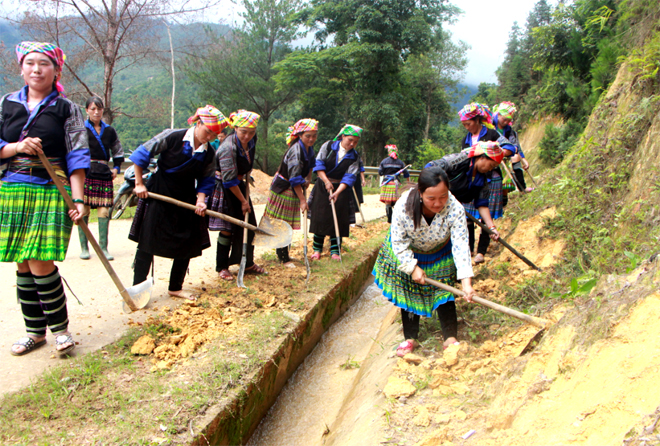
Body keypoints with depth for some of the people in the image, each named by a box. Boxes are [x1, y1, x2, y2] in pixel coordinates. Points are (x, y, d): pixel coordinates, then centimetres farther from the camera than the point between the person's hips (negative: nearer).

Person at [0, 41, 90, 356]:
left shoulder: (67, 109, 4)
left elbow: (77, 157, -2)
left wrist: (78, 200, -10)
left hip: (51, 193, -3)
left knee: (40, 263, -10)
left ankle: (60, 328, 7)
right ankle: (35, 331, 19)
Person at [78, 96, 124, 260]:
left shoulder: (109, 131, 15)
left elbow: (118, 151, 26)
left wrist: (117, 168, 14)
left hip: (104, 174, 3)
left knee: (104, 211, -2)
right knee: (83, 210, -2)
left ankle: (103, 248, 4)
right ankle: (84, 248, 7)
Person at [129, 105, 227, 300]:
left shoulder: (209, 155, -4)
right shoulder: (172, 137, -15)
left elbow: (206, 179, 6)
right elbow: (142, 154, -10)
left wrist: (201, 198, -12)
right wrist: (139, 184, -9)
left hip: (186, 201, 5)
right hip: (158, 196, -4)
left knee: (188, 245, 7)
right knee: (147, 244, -2)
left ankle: (175, 288, 24)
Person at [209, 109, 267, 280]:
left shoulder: (252, 140, -6)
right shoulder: (228, 147, -28)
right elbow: (229, 180, -24)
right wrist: (243, 200, -17)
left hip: (239, 184, 7)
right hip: (224, 188, -7)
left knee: (249, 224, 9)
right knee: (227, 228, -4)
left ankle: (248, 263, 23)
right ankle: (222, 267, 11)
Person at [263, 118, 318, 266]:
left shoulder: (309, 148, 2)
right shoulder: (295, 151, -26)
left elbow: (310, 165, 23)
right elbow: (294, 179, -27)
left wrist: (308, 179, 7)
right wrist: (302, 200, -26)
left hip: (294, 189, 9)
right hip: (283, 189, -9)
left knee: (288, 223, 15)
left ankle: (283, 254, 27)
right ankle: (283, 258, 5)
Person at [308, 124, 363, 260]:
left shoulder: (354, 157, -3)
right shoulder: (328, 146, -4)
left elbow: (349, 177, -12)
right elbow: (318, 163, -8)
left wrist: (337, 192, -26)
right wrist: (326, 181, -20)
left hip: (341, 189, 1)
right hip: (322, 187, 0)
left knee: (337, 220, -1)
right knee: (320, 217, 0)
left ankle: (335, 251, 8)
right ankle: (317, 249, 9)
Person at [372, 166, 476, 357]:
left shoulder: (455, 209, -35)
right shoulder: (403, 206, -37)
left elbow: (461, 245, -35)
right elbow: (398, 241, -23)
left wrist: (466, 281, -43)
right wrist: (413, 268, -23)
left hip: (440, 254, 0)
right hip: (407, 252, 0)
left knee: (444, 291, -2)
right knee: (408, 292, 5)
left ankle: (450, 338, 4)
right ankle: (410, 339, 15)